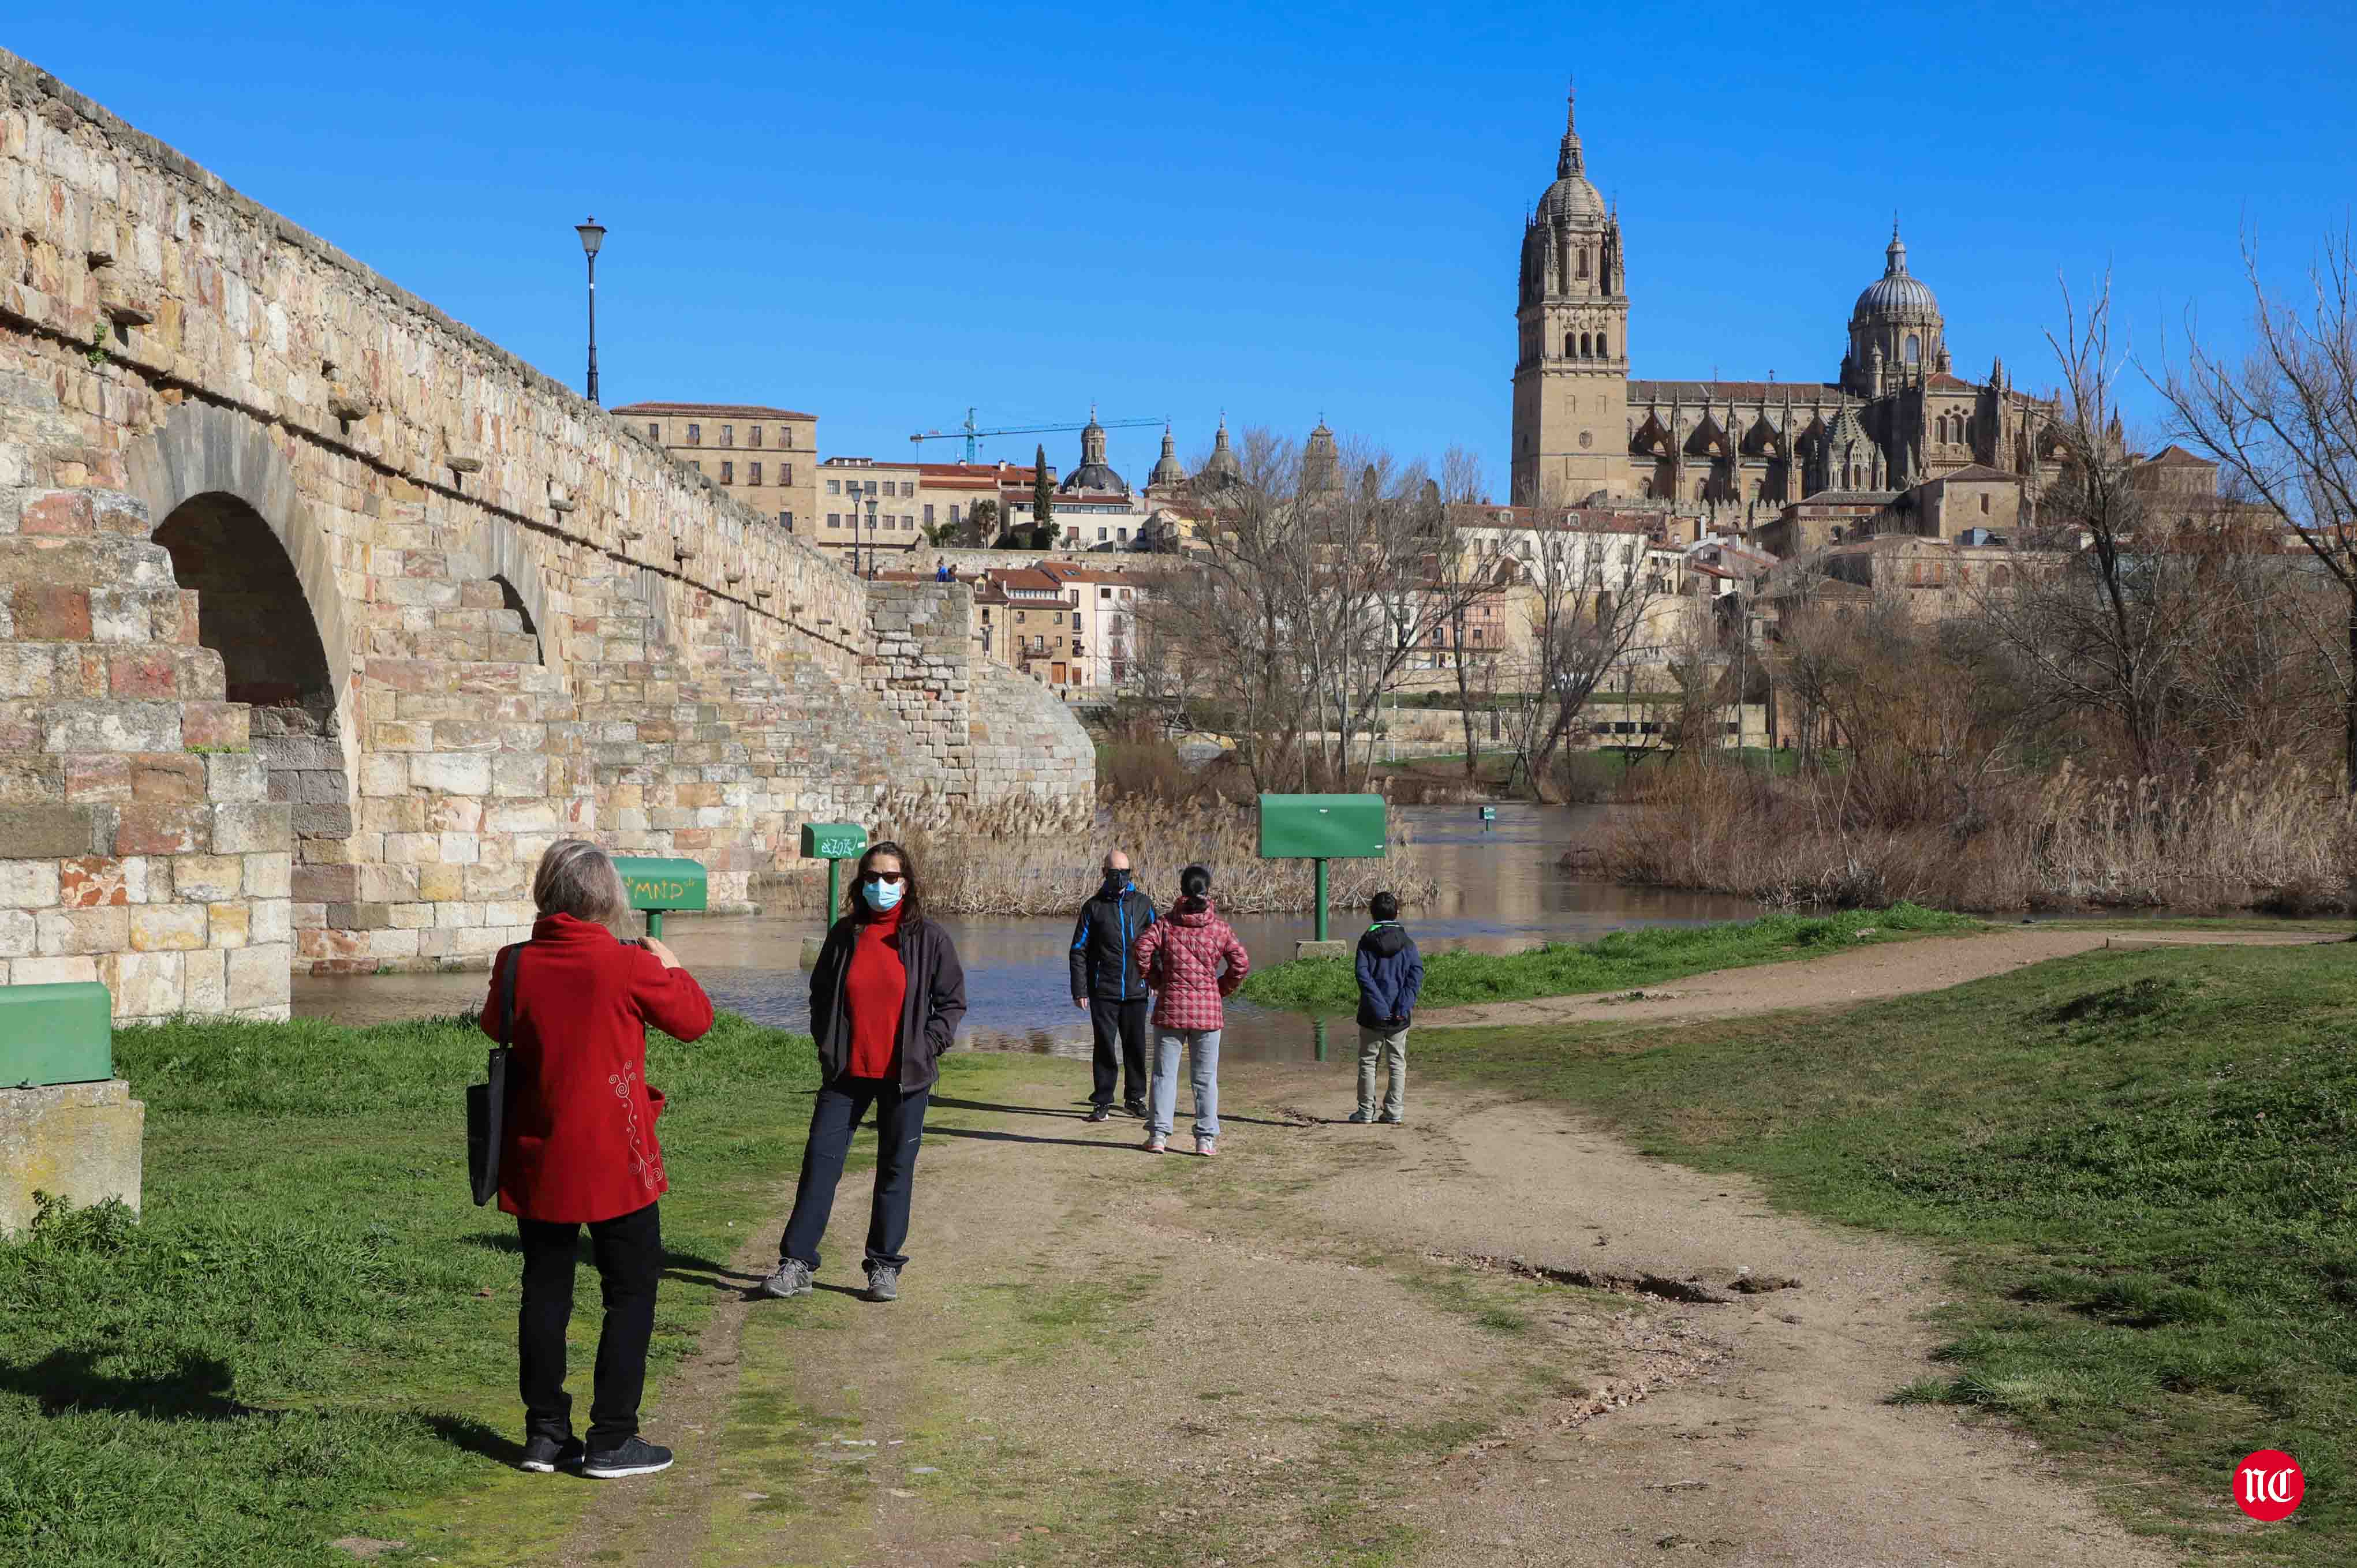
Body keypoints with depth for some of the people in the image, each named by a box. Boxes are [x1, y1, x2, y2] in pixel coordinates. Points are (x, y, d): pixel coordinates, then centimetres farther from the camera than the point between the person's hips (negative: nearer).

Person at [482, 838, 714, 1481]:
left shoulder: (515, 964, -4)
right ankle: (611, 1439, 6)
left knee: (545, 1291, 14)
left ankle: (546, 1433, 19)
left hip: (536, 1160, 4)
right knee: (631, 1293, 7)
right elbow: (694, 1019, -1)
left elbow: (495, 1025, 16)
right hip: (614, 1162, -4)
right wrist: (671, 967, 15)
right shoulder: (630, 965, -15)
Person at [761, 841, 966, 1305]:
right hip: (847, 1073, 2)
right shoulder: (845, 935, 5)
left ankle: (885, 1267, 16)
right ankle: (797, 1263, 4)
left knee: (896, 1169, 6)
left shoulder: (929, 939, -1)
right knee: (820, 1161, -1)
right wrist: (826, 1044, 5)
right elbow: (821, 993, 15)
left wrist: (927, 1048, -6)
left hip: (904, 1076, -2)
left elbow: (952, 1001, 3)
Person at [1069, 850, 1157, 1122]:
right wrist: (1079, 990, -5)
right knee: (1105, 1047, 1)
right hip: (1103, 991, -2)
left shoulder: (1143, 904, 7)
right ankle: (1103, 1102, 8)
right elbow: (1079, 950, 1)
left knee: (1136, 1046, 6)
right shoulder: (1093, 906, 2)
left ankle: (1135, 1098, 18)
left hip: (1136, 990, 2)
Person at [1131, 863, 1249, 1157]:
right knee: (1205, 1077, 6)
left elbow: (1142, 949, -12)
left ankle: (1158, 1135, 4)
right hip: (1208, 1010, 0)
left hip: (1170, 1007, 0)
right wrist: (1222, 989, 10)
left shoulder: (1166, 924, 0)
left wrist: (1156, 981, 3)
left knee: (1165, 1073, 7)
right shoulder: (1219, 927, 1)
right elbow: (1241, 963, -4)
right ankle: (1206, 1138, 5)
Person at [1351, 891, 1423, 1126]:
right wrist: (1403, 1006, -15)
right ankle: (1394, 1112, 9)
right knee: (1397, 1063, 10)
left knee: (1367, 1062, 10)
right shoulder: (1407, 942, 2)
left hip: (1373, 1015, -1)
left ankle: (1366, 1110, 11)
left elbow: (1364, 976, -14)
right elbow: (1417, 973, -9)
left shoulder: (1367, 942, -3)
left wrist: (1380, 1007, -18)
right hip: (1399, 1017, 1)